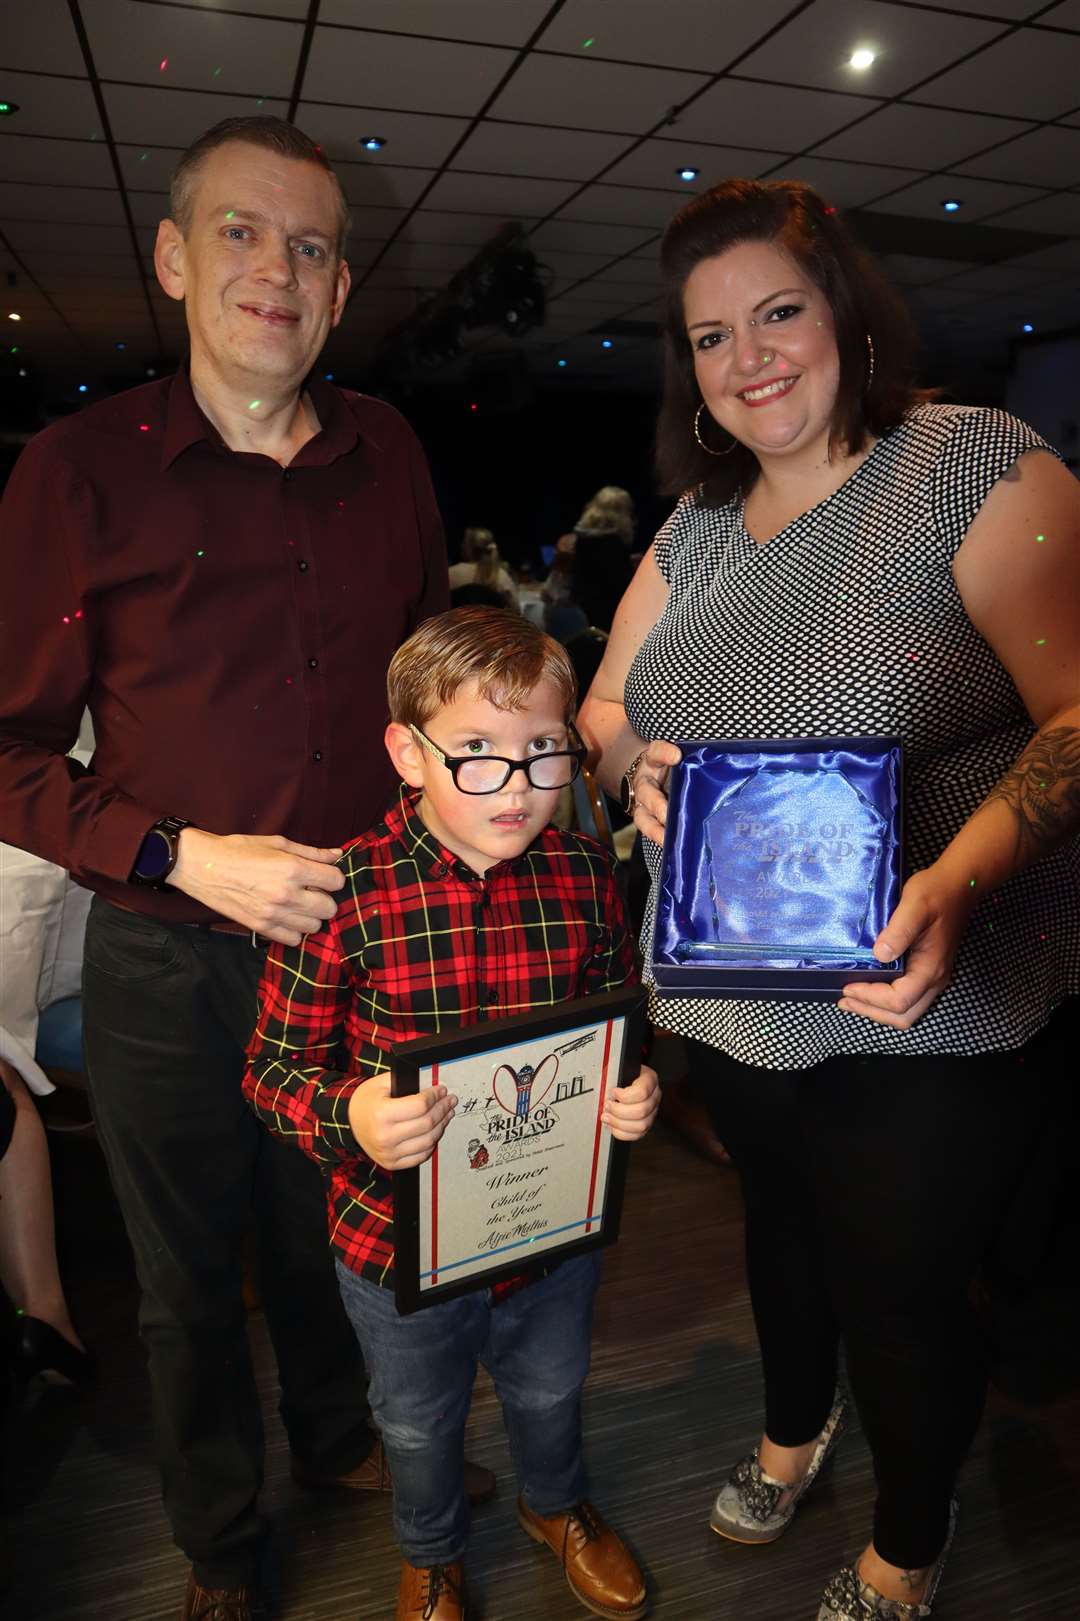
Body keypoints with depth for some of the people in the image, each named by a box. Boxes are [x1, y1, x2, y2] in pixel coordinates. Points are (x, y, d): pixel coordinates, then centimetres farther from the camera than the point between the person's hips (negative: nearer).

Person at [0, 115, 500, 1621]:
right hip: (168, 963, -2)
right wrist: (185, 857, -19)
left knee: (340, 1235, 24)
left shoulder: (385, 452, 3)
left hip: (363, 938, 3)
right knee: (189, 1274, 19)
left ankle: (342, 1437, 55)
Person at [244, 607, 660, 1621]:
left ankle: (556, 1506, 66)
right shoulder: (342, 893, -24)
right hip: (401, 1235, -2)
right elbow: (275, 1067, -15)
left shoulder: (583, 874, -13)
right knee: (419, 1423, 27)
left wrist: (635, 1092, -17)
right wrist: (347, 1116, -34)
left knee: (550, 1391, 31)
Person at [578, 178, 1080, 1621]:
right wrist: (637, 761, -13)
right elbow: (600, 705, 11)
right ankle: (794, 1429, 60)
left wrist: (957, 882, -36)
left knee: (901, 1291, 14)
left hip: (923, 1024, -5)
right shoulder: (698, 525, 8)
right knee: (780, 1228, 28)